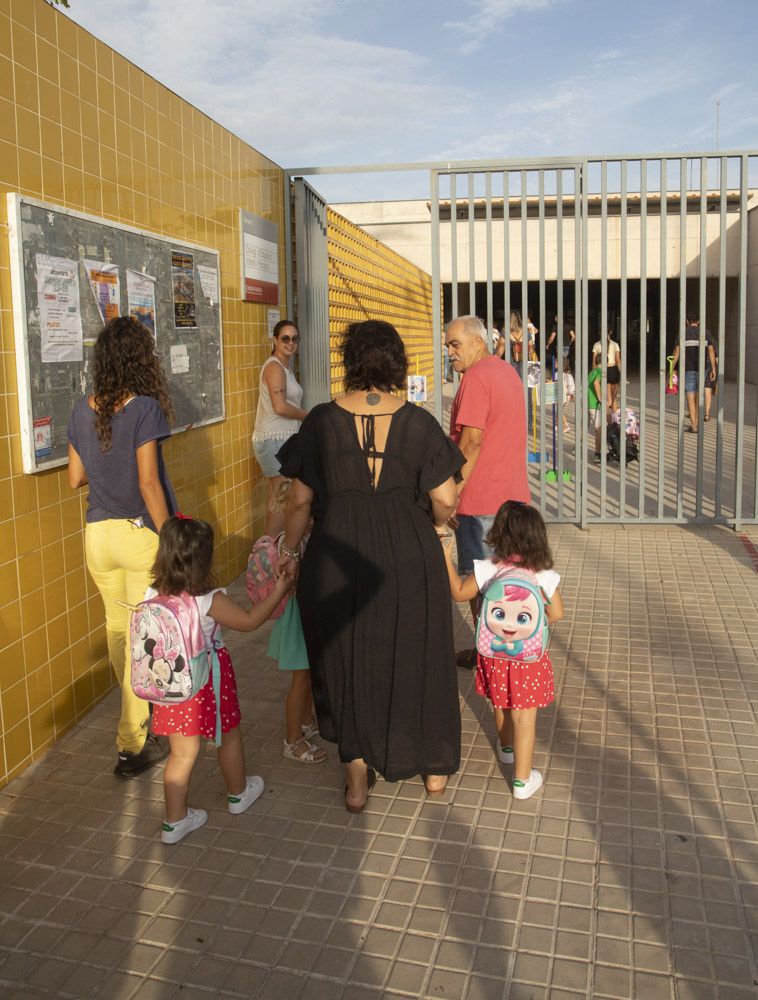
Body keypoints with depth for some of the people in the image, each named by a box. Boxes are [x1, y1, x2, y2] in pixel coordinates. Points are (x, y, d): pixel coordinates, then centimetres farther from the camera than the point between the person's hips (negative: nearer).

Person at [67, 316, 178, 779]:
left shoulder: (82, 411, 1)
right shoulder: (145, 408, -16)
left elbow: (76, 478, 7)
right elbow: (148, 483, -18)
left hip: (99, 533, 6)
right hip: (141, 533, -5)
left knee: (117, 626, 21)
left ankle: (139, 709, 42)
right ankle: (133, 743, 15)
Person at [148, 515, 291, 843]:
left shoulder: (152, 595, -9)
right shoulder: (209, 600, -24)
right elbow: (248, 621, -13)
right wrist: (277, 592, -5)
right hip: (208, 682, -4)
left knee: (181, 752, 16)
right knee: (228, 737, 22)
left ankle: (175, 820, 23)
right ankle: (238, 793, 43)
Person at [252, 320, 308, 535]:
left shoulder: (286, 366, 17)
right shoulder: (275, 367, -14)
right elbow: (280, 407, -23)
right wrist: (307, 415, -9)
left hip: (281, 439, 10)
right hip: (275, 440, -10)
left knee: (276, 498, 15)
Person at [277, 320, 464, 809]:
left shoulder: (322, 421, -7)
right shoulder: (418, 422, -7)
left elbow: (301, 500, -3)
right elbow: (445, 501, -7)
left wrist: (290, 551, 11)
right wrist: (430, 525, 14)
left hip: (339, 560, 0)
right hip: (410, 558, 1)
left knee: (348, 659, 17)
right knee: (417, 655, 18)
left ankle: (358, 775, 25)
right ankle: (434, 767, 33)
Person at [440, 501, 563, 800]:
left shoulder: (487, 570, -14)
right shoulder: (543, 574, -15)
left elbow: (459, 593, -2)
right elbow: (556, 613, -7)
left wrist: (446, 558, 4)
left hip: (494, 652, 2)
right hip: (529, 654, -2)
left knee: (500, 704, 25)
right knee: (525, 716, 7)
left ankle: (506, 747, 50)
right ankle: (522, 780, 15)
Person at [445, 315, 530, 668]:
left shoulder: (476, 377, -15)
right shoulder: (509, 372, 15)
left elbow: (472, 440, -21)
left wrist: (452, 492, -17)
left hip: (482, 498, -9)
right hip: (513, 494, 9)